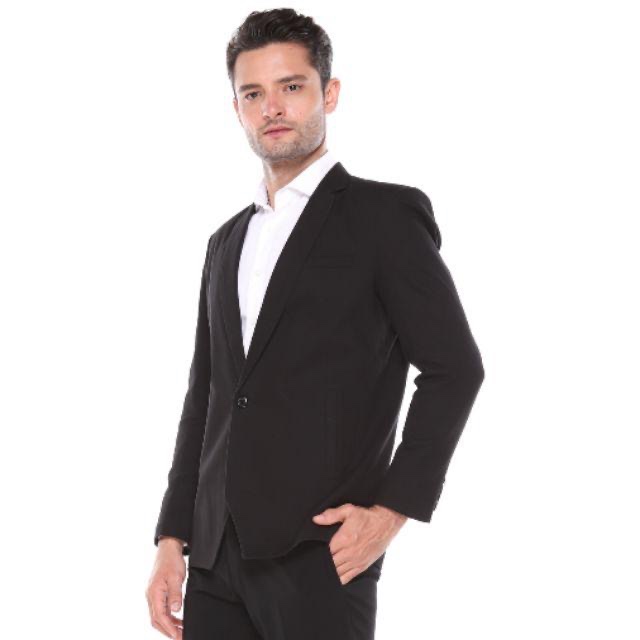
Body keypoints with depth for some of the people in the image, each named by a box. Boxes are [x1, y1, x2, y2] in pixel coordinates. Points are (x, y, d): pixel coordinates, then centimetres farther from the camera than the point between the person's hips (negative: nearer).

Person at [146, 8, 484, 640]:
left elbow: (454, 369, -6)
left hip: (320, 557, -5)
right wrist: (172, 540, 10)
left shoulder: (385, 214, -2)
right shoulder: (227, 242, 17)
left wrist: (392, 510, -11)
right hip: (217, 559, 6)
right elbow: (203, 399, 16)